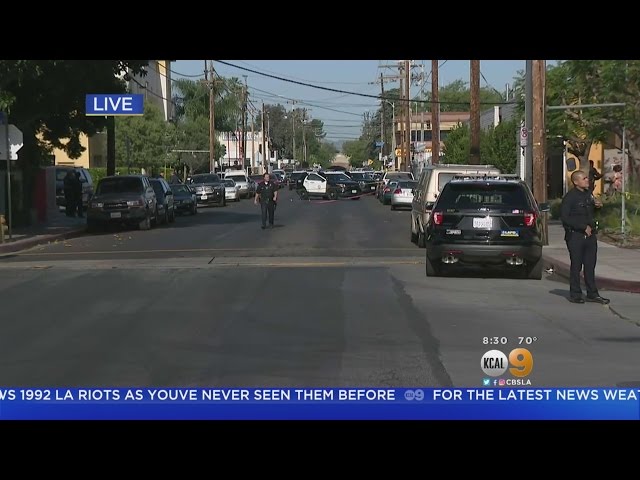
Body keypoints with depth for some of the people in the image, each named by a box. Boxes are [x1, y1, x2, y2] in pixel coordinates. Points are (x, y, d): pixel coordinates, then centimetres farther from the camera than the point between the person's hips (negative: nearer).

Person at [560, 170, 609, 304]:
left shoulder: (589, 194, 13)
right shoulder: (570, 197, -11)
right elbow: (565, 217, -16)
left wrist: (597, 206, 4)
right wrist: (584, 227, -17)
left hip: (590, 235, 7)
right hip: (575, 236, -7)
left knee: (590, 266, 9)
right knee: (576, 266, -1)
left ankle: (592, 294, 15)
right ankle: (575, 294, 7)